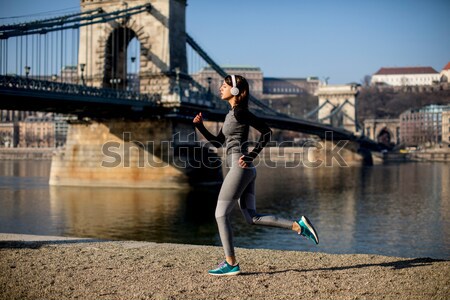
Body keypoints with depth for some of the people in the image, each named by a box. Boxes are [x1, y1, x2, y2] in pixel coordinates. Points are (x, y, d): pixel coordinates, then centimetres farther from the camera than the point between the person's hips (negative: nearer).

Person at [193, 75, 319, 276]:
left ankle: (231, 264, 3)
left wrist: (251, 155, -16)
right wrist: (200, 126, 11)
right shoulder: (232, 113, 19)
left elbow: (266, 131, -14)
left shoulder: (240, 111, -9)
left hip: (239, 168, -10)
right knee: (252, 218, 8)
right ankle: (299, 226, 4)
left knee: (221, 214, -2)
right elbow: (217, 142, 23)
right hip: (246, 170, 10)